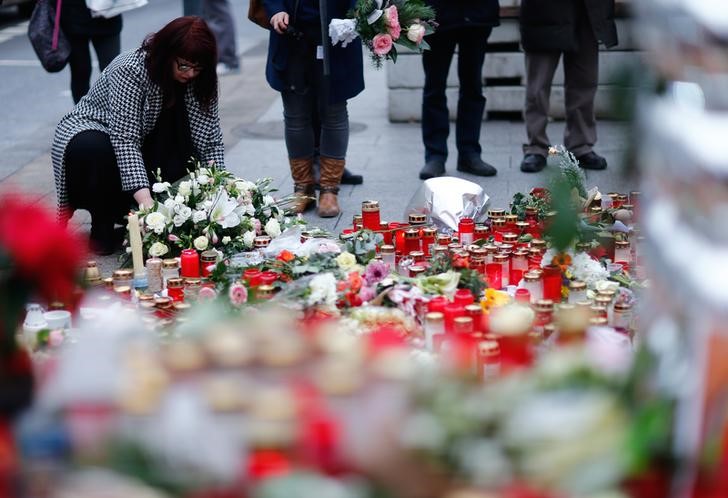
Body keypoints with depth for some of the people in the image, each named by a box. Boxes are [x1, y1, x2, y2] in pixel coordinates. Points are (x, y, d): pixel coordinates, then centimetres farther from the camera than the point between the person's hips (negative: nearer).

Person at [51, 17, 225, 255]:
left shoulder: (198, 79, -14)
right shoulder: (129, 70, -31)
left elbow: (210, 139, -13)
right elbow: (124, 139, -38)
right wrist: (146, 202, -47)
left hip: (143, 149, 5)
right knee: (95, 150, -39)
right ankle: (102, 225, -15)